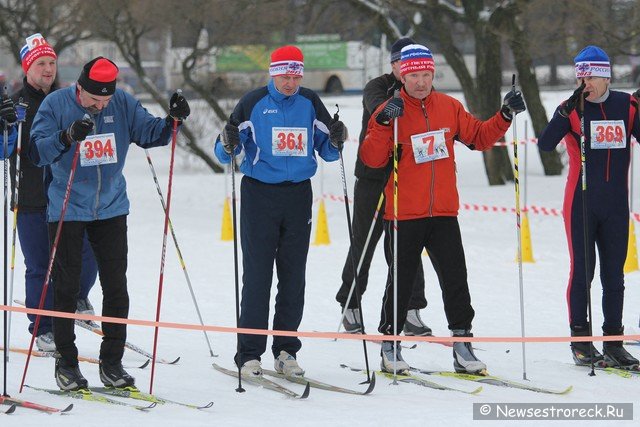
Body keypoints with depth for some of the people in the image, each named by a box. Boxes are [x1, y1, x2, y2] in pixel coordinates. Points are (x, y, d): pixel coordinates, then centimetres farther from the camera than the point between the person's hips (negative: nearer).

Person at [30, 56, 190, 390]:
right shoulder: (55, 105, -12)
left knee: (116, 287, 4)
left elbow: (149, 133, 4)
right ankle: (66, 362, 12)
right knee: (66, 288, 2)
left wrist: (172, 120, -16)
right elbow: (37, 152, -18)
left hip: (111, 209, 3)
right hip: (67, 210, -3)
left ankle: (112, 363, 12)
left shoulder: (123, 104, -3)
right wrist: (67, 137, -35)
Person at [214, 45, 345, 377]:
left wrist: (336, 141, -10)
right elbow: (224, 153, 0)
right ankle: (249, 354, -1)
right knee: (257, 276, -4)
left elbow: (326, 152, 11)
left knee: (293, 277, 5)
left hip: (298, 196, 3)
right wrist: (228, 144, -22)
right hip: (260, 195, -3)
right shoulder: (254, 103, -2)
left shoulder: (310, 103, 6)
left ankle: (286, 350, 13)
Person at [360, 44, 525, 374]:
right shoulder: (390, 112, -5)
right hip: (404, 213, -3)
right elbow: (372, 159, -14)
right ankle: (390, 347, 17)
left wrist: (505, 116, 1)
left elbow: (480, 137, 14)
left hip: (443, 211, 3)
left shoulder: (450, 107, 7)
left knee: (455, 279, 1)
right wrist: (383, 124, -27)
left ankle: (462, 344, 7)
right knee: (401, 281, 5)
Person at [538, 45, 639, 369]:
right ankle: (580, 340, 6)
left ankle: (613, 341, 12)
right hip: (581, 202, -3)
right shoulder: (573, 108, -4)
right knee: (582, 271, -1)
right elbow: (546, 143, -15)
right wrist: (568, 111, -26)